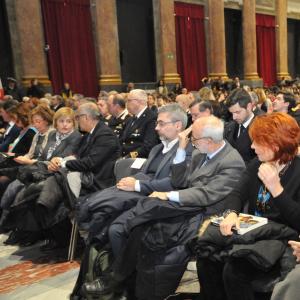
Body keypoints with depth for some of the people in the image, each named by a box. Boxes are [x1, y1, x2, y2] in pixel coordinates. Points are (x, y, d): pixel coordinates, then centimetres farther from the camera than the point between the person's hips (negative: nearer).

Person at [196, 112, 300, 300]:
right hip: (253, 232, 6)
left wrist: (276, 188, -24)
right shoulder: (257, 164, 8)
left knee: (234, 269, -27)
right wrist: (231, 213, -22)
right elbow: (238, 194, 0)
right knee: (206, 257, -14)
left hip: (282, 241, -6)